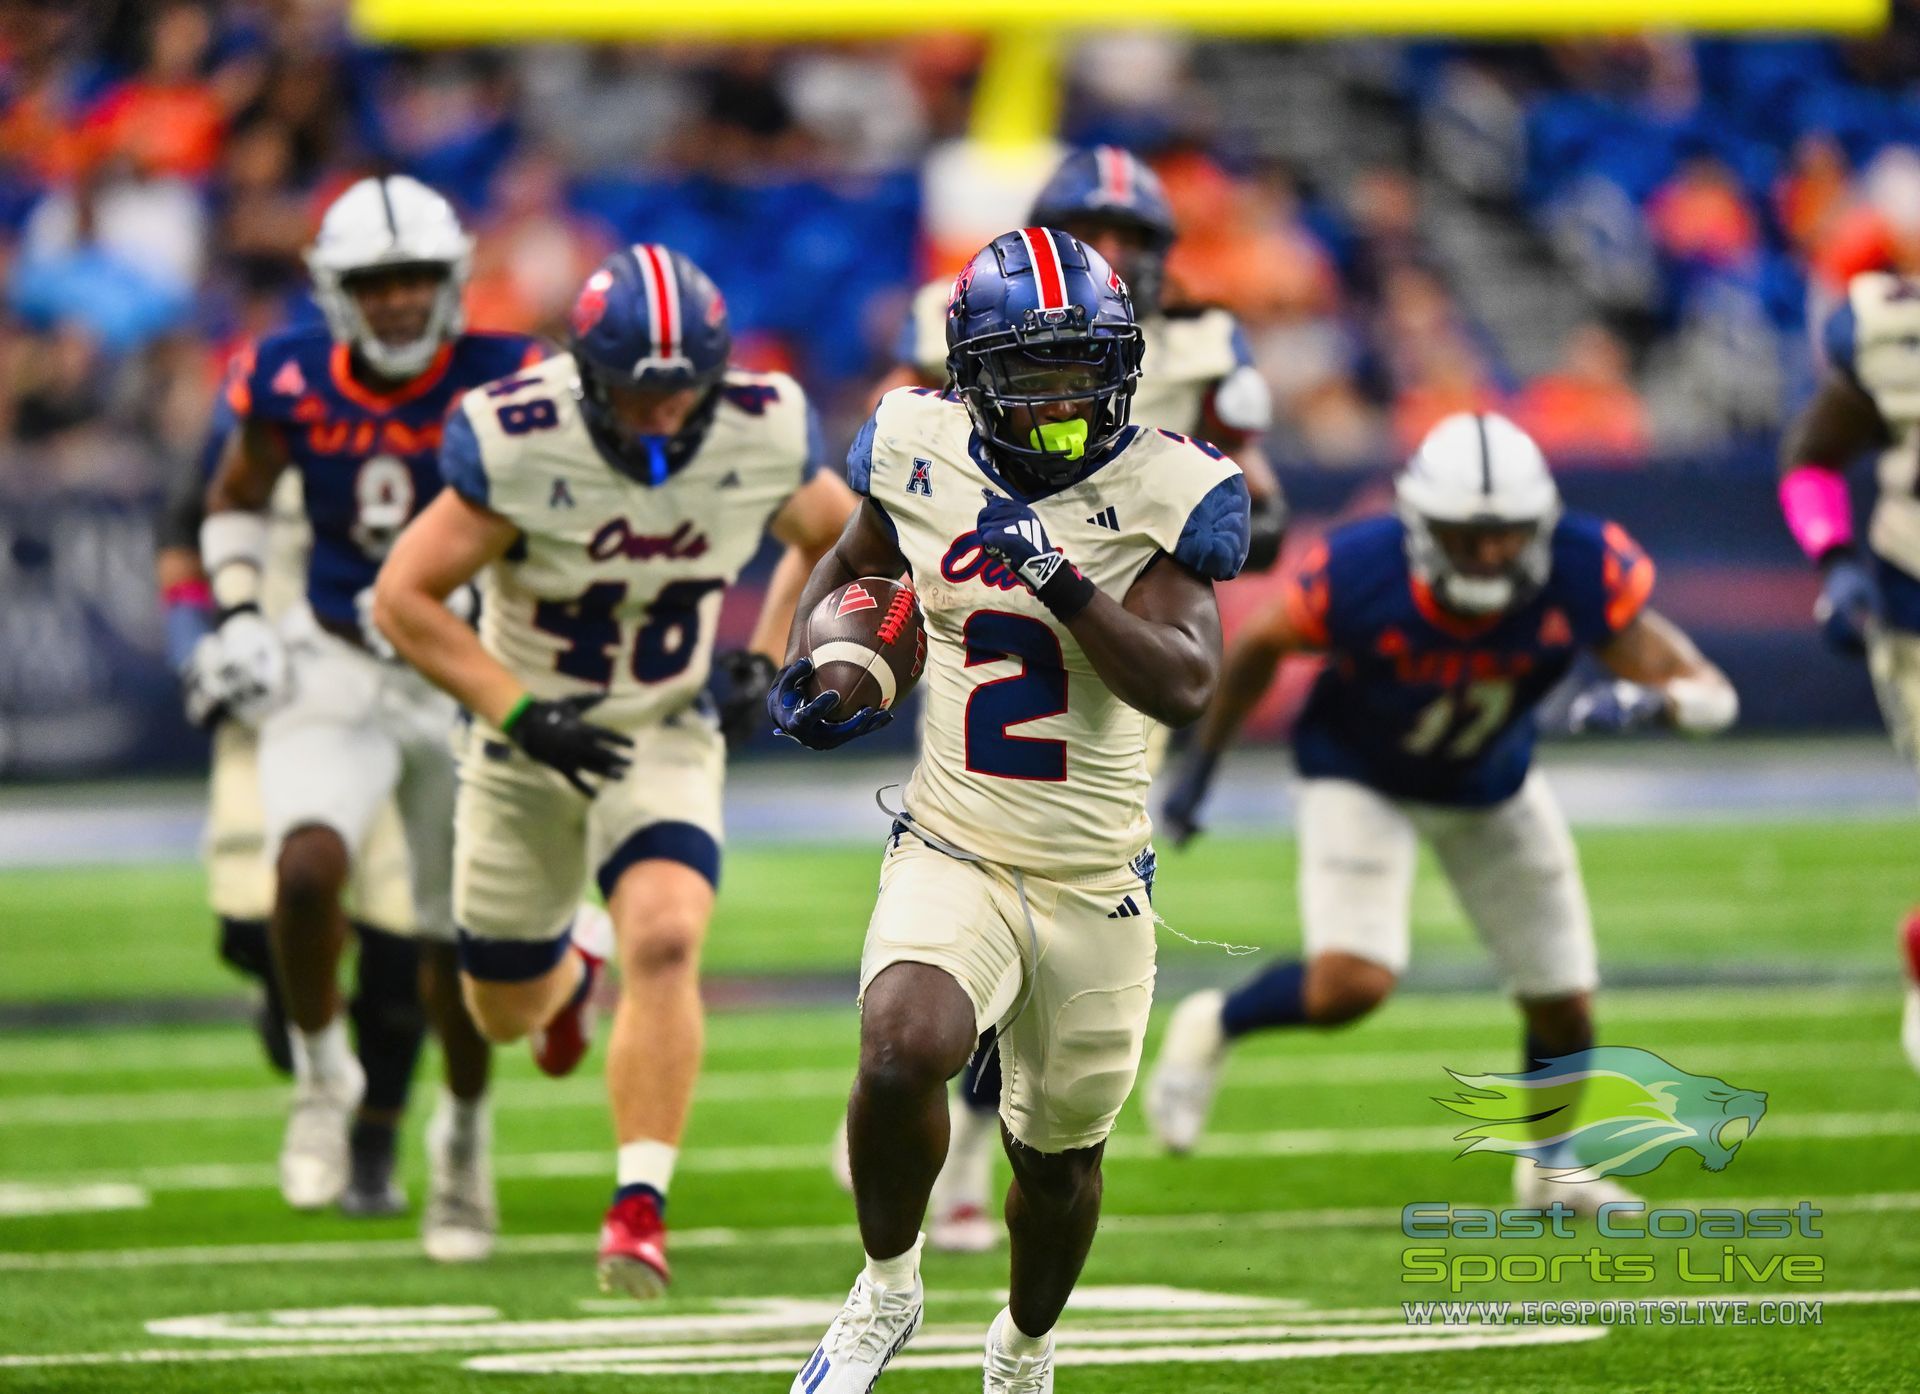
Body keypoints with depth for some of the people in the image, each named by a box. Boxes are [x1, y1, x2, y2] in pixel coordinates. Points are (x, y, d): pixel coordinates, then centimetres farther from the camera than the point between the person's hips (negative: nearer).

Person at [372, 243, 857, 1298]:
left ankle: (640, 1208, -22)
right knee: (505, 1014, 15)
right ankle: (566, 977, 54)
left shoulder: (763, 437, -16)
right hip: (528, 744, 0)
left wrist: (767, 660, -7)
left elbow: (835, 539, 7)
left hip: (666, 740, 0)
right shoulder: (519, 443, -26)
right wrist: (520, 714, -25)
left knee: (665, 945, -27)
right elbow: (404, 596, -19)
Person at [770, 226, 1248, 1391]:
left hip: (1095, 882, 0)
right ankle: (886, 1293, -3)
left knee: (1058, 1158, 15)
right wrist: (818, 661, 2)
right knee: (904, 1051, -30)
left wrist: (1061, 583, -30)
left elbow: (1185, 687, -20)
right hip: (954, 858, 0)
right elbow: (855, 565, 20)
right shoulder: (920, 453, -2)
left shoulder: (1164, 494, -10)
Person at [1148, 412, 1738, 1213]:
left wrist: (1647, 700, -53)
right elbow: (1258, 648, -14)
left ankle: (1551, 1166, 41)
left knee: (1563, 1004, 10)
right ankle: (1211, 1028, 8)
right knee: (1352, 983, -25)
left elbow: (1710, 696, -30)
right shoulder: (1360, 578, -36)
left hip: (1490, 787, 3)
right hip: (1359, 778, -3)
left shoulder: (1581, 574, -32)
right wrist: (1201, 765, -3)